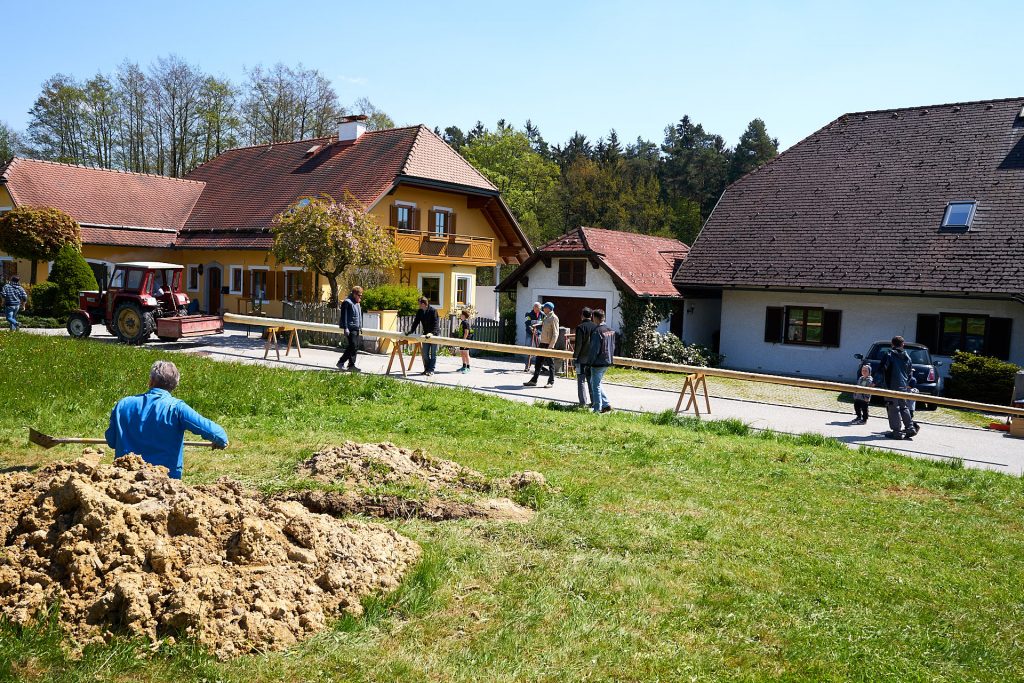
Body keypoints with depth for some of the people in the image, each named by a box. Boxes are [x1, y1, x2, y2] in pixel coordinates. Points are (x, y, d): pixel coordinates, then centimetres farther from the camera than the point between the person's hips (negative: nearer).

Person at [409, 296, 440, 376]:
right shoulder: (420, 311, 2)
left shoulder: (433, 310, -18)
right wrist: (411, 331, -5)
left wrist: (432, 333, -36)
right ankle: (426, 369, 16)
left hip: (434, 334, -6)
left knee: (433, 354, 1)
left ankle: (431, 370, 5)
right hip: (426, 335, 6)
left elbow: (436, 323, -24)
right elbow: (416, 322, 7)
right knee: (425, 354, 7)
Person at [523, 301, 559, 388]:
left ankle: (551, 382, 9)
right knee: (538, 362, 10)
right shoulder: (546, 317, 15)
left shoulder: (554, 318, -12)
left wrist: (550, 346, -21)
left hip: (548, 344, -9)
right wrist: (539, 342, 18)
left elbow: (555, 334, -17)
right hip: (542, 343, 9)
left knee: (550, 363, 1)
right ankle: (534, 380, 16)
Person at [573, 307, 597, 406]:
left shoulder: (580, 327, -13)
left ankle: (583, 402, 0)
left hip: (582, 358, -5)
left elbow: (578, 344, -14)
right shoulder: (595, 327, 2)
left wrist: (575, 355, -3)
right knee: (591, 380, 13)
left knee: (581, 380, 2)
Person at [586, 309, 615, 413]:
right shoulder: (611, 330, 8)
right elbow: (613, 347, 15)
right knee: (595, 383, 20)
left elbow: (594, 349, -18)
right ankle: (606, 405, 17)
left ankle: (597, 409, 7)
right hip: (607, 362, 8)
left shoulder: (597, 331, -18)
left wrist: (589, 362, -11)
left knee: (596, 385, 2)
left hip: (598, 363, -8)